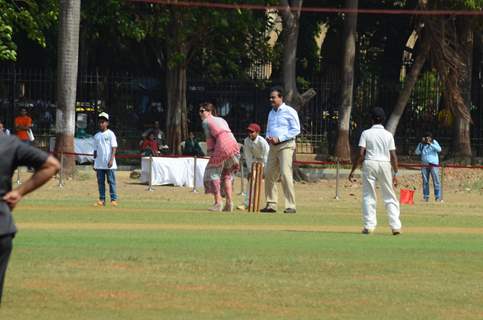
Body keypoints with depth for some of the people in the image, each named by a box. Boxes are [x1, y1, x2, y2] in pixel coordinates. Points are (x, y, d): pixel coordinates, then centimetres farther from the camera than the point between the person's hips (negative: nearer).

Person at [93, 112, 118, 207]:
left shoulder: (110, 134, -1)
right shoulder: (97, 136, 14)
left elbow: (114, 148, -6)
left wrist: (111, 159, -16)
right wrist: (94, 162, 14)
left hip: (109, 164, -5)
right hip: (99, 164, 5)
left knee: (111, 181, -4)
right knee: (100, 181, 4)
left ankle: (114, 199, -4)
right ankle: (102, 200, 7)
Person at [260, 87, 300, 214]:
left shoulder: (289, 112, -5)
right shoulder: (271, 113, 19)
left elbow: (296, 130, -11)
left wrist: (279, 138, -16)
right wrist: (268, 137, 4)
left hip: (286, 145, -8)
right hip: (273, 146, 8)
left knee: (285, 174, -16)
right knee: (269, 174, 4)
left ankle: (291, 206, -17)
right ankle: (271, 204, 12)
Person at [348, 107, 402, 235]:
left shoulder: (366, 133, -1)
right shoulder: (388, 135, 4)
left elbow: (361, 154, -7)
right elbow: (393, 156, 1)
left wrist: (353, 170, -1)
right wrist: (395, 174, 7)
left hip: (369, 164, -1)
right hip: (385, 164, 1)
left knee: (368, 196, 5)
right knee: (390, 197, 7)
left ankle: (369, 226, -1)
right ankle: (395, 226, 2)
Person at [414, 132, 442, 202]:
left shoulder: (434, 142, 3)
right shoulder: (422, 145, 10)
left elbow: (439, 149, -13)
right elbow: (417, 152, 1)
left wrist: (430, 144, -18)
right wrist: (421, 143, -7)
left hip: (433, 165, -3)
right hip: (425, 165, 3)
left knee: (436, 181, -7)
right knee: (425, 182, 5)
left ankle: (438, 197, -7)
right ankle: (426, 197, 11)